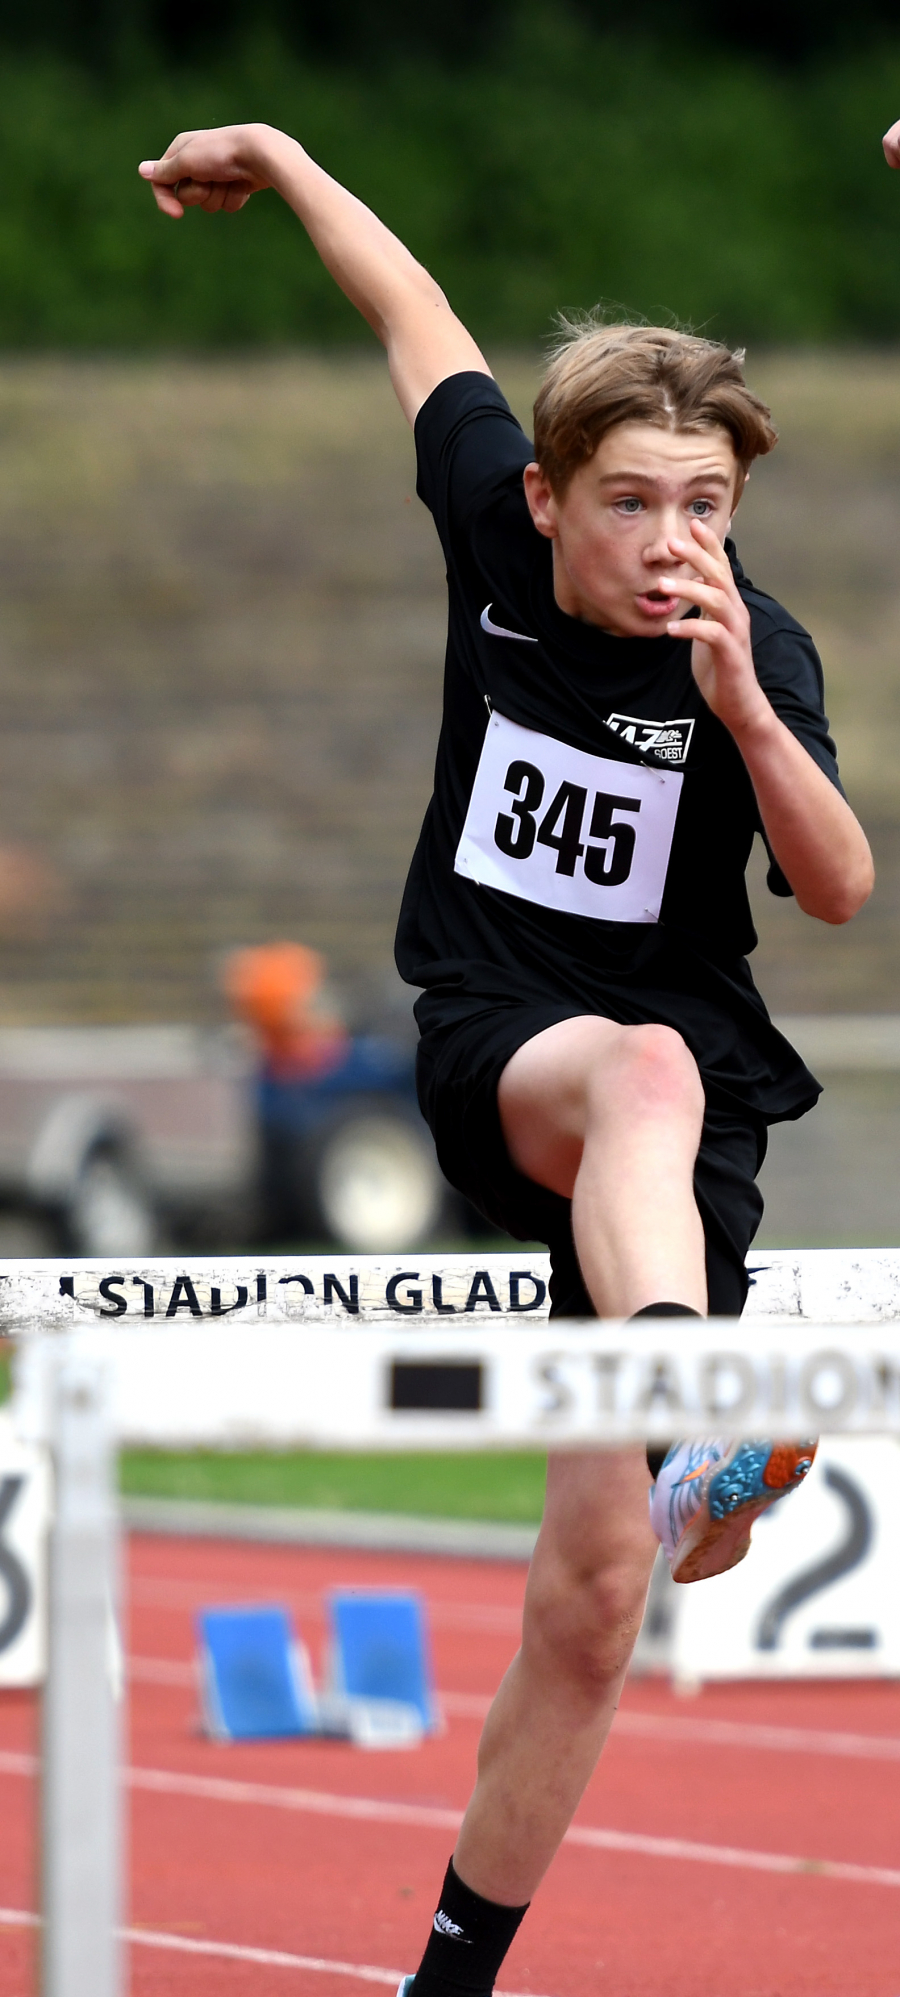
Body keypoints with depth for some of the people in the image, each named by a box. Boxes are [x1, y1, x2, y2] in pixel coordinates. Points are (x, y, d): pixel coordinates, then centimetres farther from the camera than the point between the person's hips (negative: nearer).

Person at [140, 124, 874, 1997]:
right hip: (494, 1058, 0)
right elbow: (417, 312, 12)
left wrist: (744, 708, -35)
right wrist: (280, 158, 23)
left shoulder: (760, 648, -10)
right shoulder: (497, 526, -4)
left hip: (686, 1104, 0)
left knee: (592, 1592, -5)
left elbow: (838, 889, -22)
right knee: (645, 1067, -40)